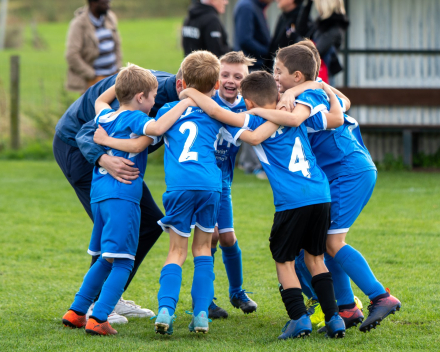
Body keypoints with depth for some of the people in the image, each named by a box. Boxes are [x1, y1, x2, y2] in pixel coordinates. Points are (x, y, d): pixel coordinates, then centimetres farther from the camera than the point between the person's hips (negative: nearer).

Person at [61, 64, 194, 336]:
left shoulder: (106, 117, 16)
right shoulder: (135, 118, -6)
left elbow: (100, 100, 39)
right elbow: (158, 128, -26)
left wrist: (124, 82, 38)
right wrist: (184, 104, -16)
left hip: (99, 194, 8)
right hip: (122, 195, -8)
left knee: (106, 260, 20)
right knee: (122, 264, -6)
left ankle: (76, 312, 21)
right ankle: (98, 319, -16)